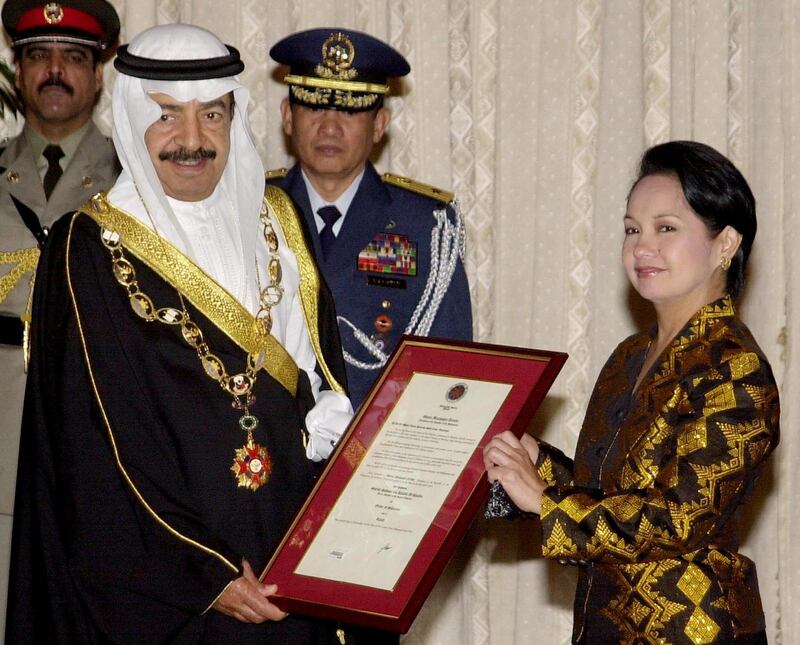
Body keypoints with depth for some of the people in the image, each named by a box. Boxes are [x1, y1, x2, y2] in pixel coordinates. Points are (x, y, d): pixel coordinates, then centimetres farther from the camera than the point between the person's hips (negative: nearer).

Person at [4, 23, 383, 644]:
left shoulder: (276, 225, 7)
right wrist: (202, 572, -16)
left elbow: (324, 383, 9)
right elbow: (97, 443, -12)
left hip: (294, 564, 5)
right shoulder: (89, 250, -8)